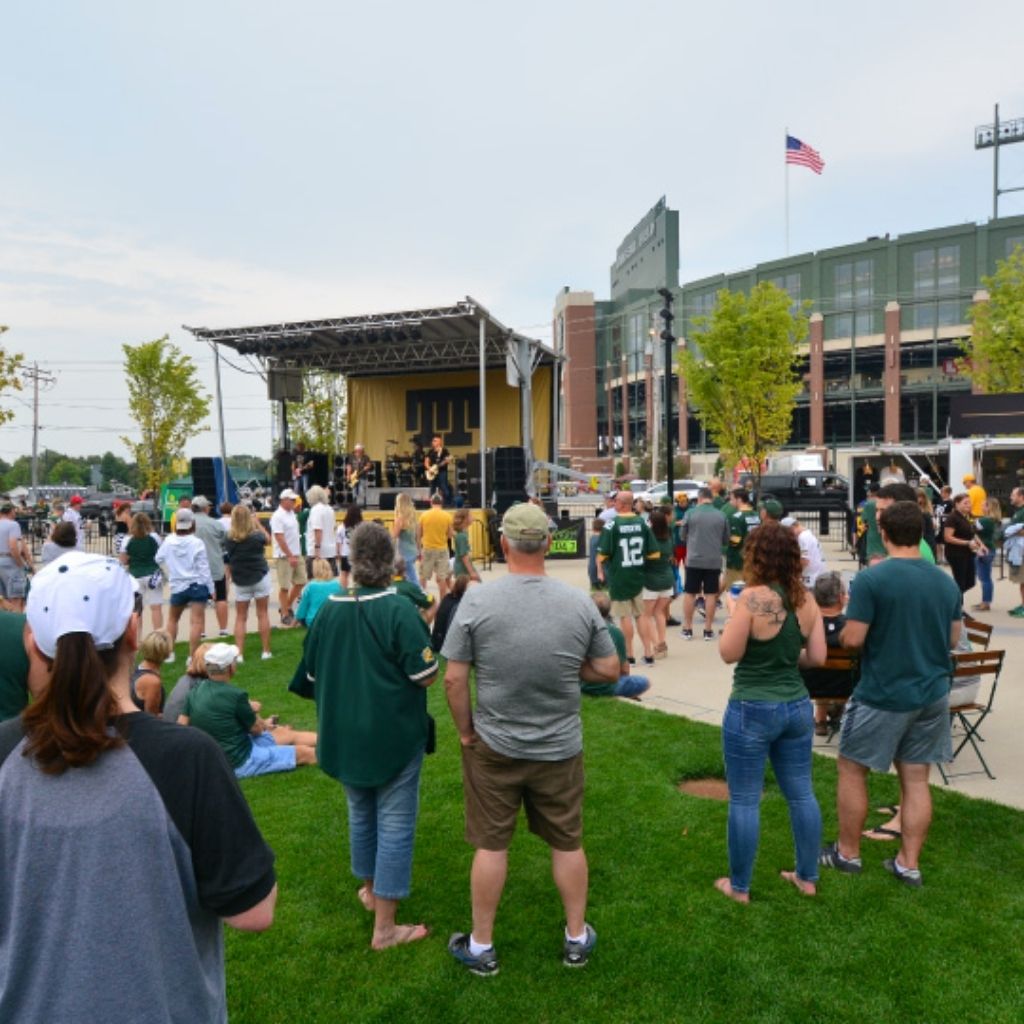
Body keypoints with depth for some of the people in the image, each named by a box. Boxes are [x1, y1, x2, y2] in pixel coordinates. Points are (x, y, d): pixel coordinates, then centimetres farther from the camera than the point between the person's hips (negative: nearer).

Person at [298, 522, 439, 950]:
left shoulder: (329, 609, -5)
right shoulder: (399, 609, -20)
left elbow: (312, 676, 5)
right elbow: (426, 675, -19)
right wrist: (421, 643, 0)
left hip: (344, 735, 6)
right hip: (394, 736, -5)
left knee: (361, 813, 24)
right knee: (395, 824, 6)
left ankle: (370, 889, 45)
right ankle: (384, 928, 14)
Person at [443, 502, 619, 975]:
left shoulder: (477, 600, -15)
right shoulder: (580, 603, -9)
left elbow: (453, 679, -12)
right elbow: (610, 671, -1)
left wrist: (466, 731, 1)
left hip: (493, 746, -1)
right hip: (561, 749, 2)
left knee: (491, 846, 13)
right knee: (568, 844, 18)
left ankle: (481, 946, 29)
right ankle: (577, 939, 34)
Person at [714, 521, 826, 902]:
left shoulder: (752, 598, -18)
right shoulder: (806, 599, 1)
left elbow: (729, 653, -15)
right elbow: (818, 657, 5)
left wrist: (732, 614, -1)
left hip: (752, 710, -6)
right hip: (797, 707, 7)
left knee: (744, 800, 5)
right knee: (801, 794, 17)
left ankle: (739, 886, 17)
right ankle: (807, 877, 31)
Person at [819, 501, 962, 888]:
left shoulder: (871, 579, -18)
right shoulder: (947, 582, 1)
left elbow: (852, 639, -17)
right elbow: (953, 640, 11)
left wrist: (851, 620, 4)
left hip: (882, 696, -5)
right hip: (931, 695, 6)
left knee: (852, 770, 11)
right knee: (916, 778, 13)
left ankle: (848, 853, 22)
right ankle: (909, 863, 21)